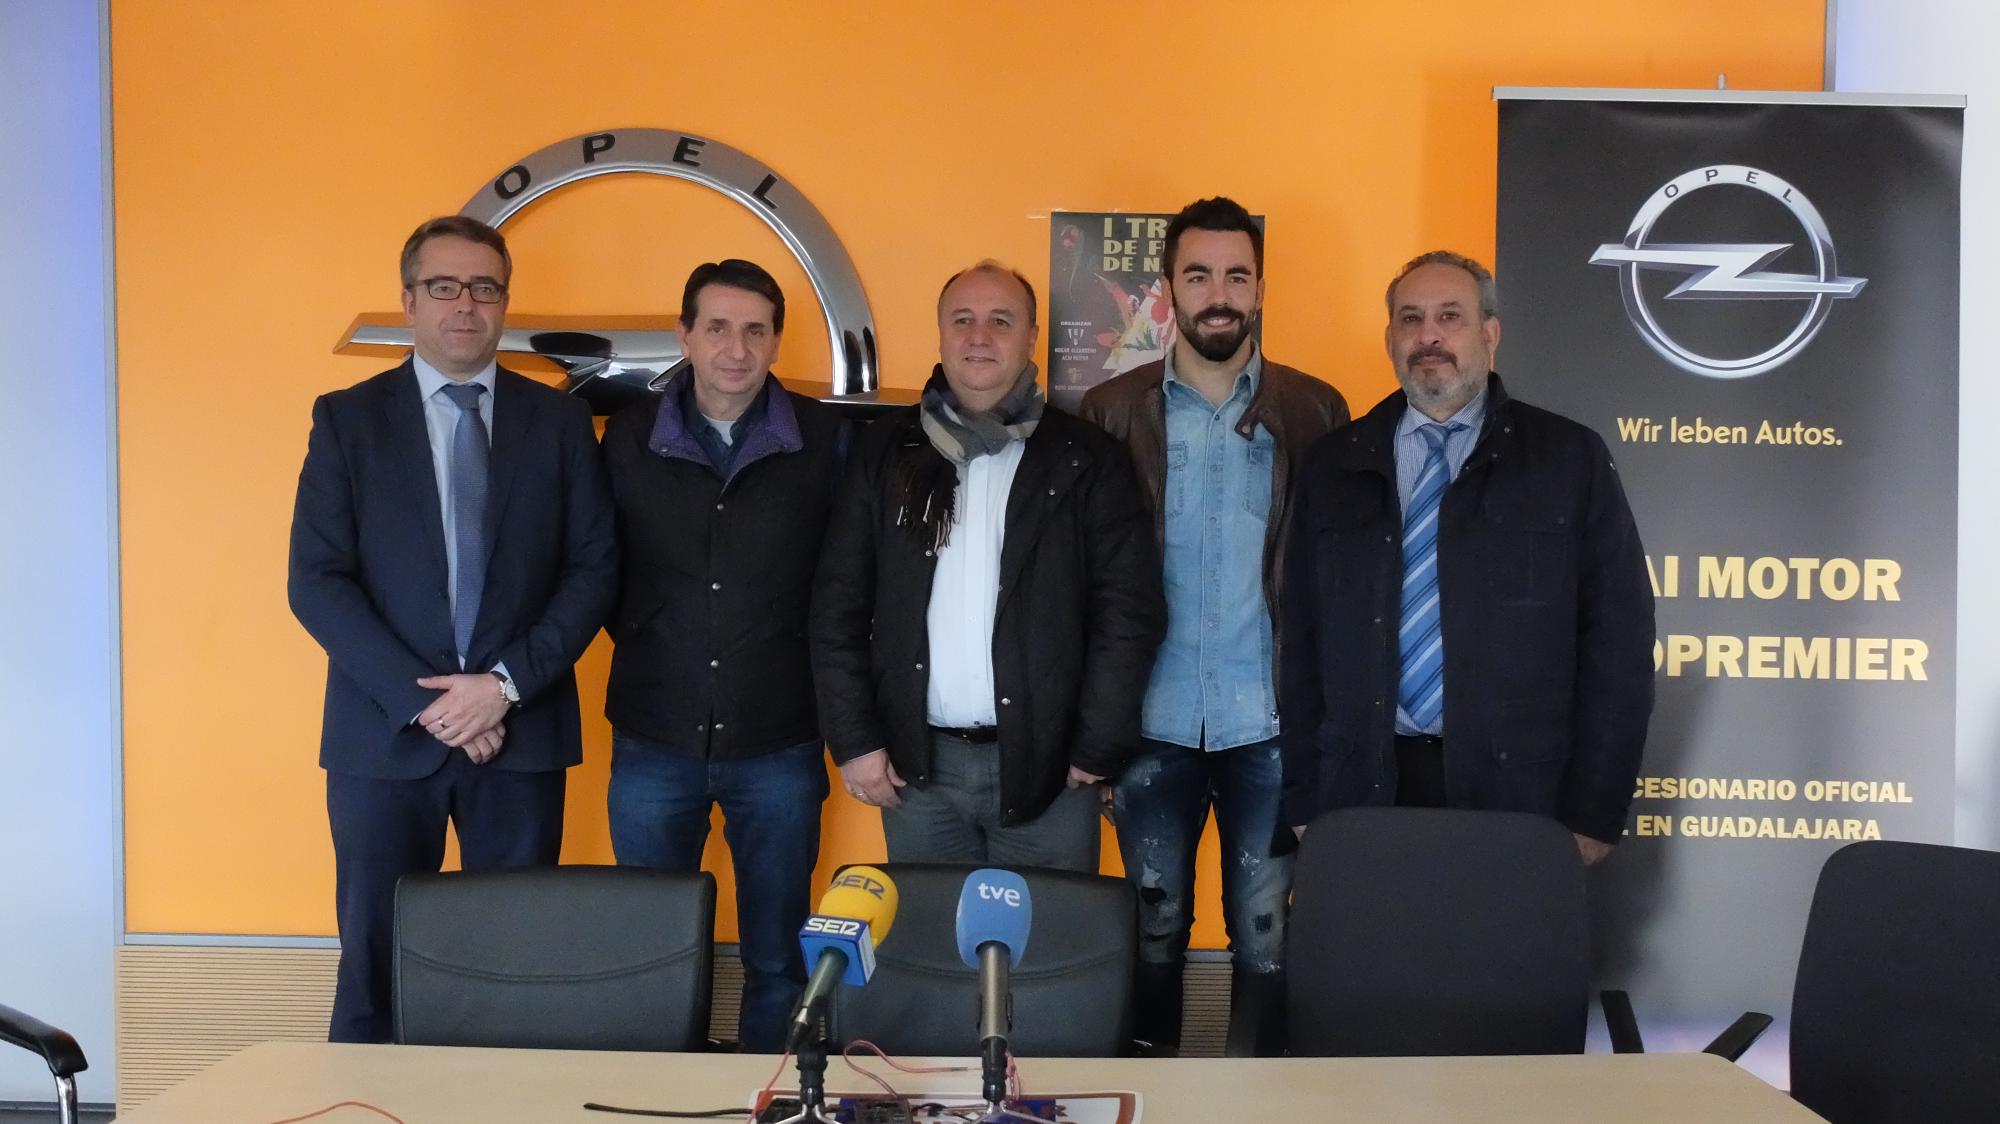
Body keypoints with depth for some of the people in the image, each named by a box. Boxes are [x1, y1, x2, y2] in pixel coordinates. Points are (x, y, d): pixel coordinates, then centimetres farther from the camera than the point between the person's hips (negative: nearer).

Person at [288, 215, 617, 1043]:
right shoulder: (347, 418, 4)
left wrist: (508, 682, -11)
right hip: (386, 733, -1)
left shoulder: (559, 419, 7)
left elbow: (594, 569, 2)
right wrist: (423, 701, -12)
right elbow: (316, 581, -3)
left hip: (521, 730, 1)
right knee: (375, 958, 4)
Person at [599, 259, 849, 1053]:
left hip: (779, 745, -1)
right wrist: (649, 639, 8)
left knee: (778, 959, 10)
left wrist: (824, 684, 3)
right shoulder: (629, 437, 1)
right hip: (653, 741, 1)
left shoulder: (824, 439, -3)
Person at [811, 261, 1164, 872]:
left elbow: (1130, 609, -3)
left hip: (1046, 768, -1)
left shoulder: (1087, 460, 0)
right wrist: (854, 741, -1)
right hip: (917, 765, 2)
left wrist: (1097, 750, -7)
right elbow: (838, 604, 5)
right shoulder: (887, 451, 6)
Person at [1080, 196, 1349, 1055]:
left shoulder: (1314, 411, 1)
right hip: (1153, 720, 1)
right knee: (1154, 926, 13)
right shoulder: (1113, 411, 2)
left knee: (1268, 934, 8)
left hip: (1269, 721, 0)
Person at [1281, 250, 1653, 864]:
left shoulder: (1571, 459, 2)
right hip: (1366, 793, 2)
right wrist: (1304, 804, 3)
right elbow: (1302, 641, 8)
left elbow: (1618, 640, -1)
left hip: (1520, 796, -1)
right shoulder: (1333, 467, 8)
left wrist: (1593, 815, -5)